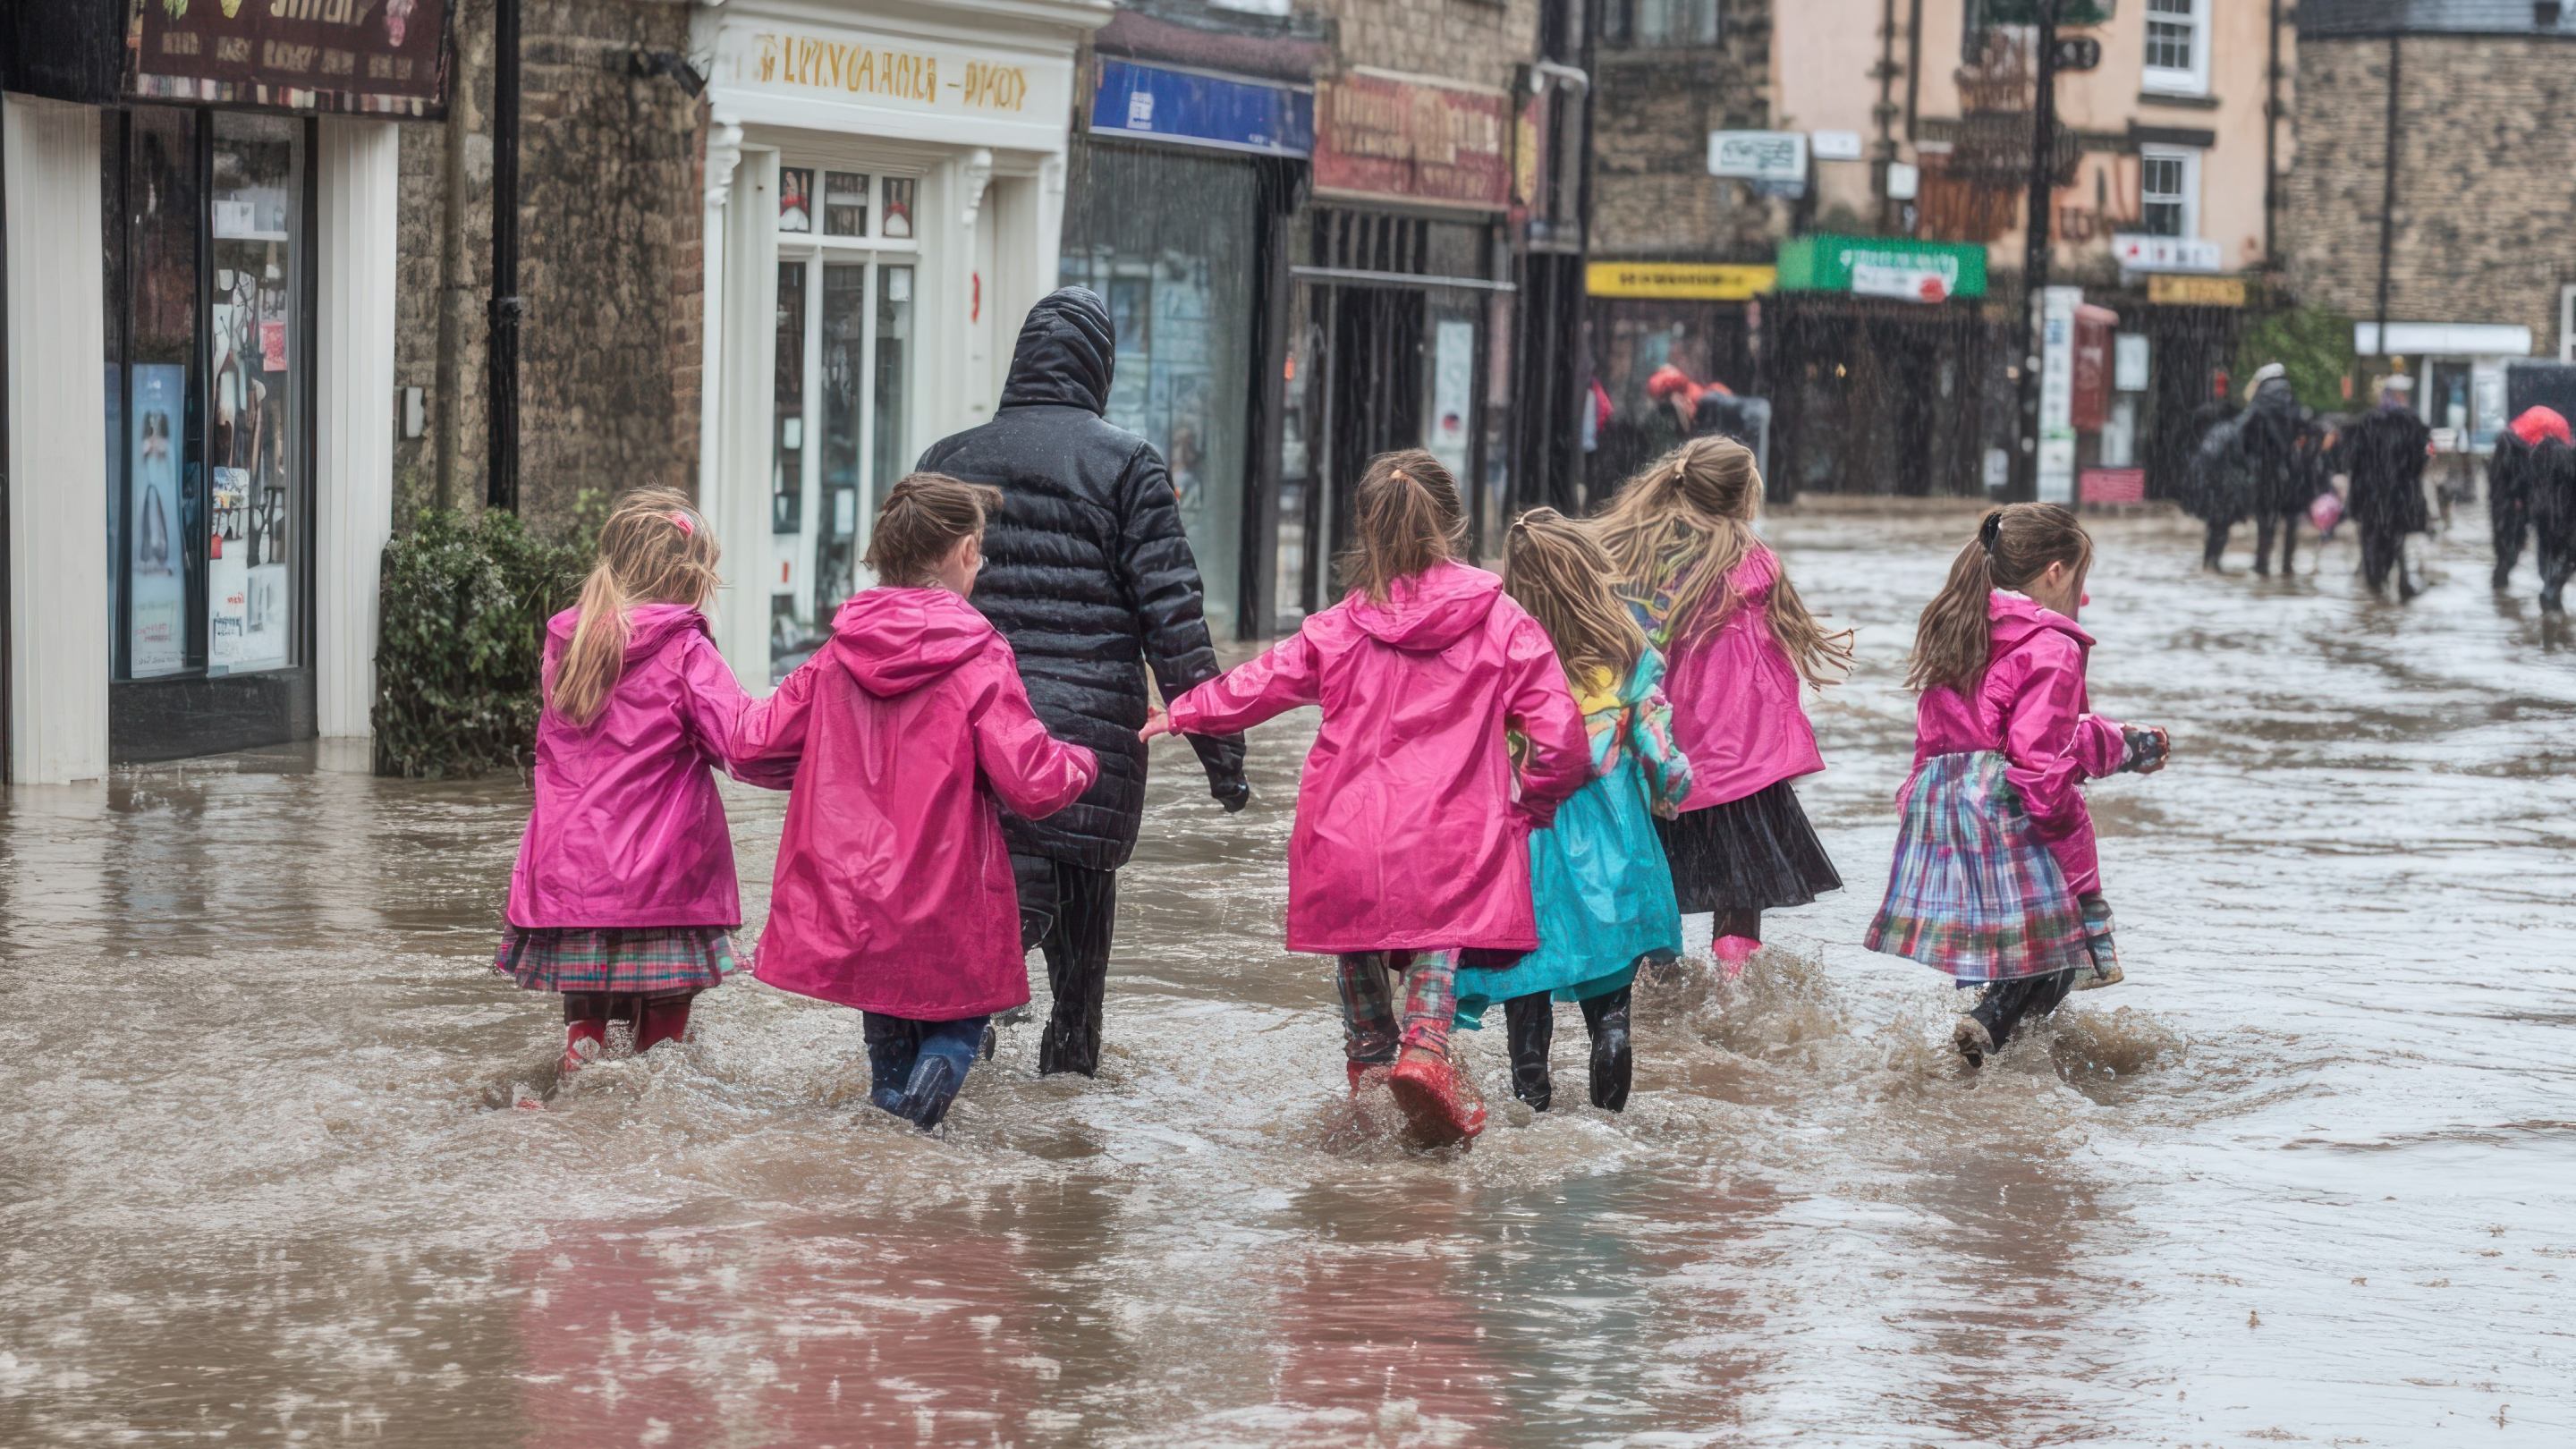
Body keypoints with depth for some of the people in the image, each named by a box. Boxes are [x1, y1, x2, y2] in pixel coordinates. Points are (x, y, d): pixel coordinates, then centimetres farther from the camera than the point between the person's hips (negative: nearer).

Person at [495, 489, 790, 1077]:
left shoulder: (564, 648, 10)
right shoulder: (683, 653, -9)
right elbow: (747, 744, -16)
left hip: (569, 874, 5)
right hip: (661, 885, -5)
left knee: (584, 1018, 15)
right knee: (662, 1033, 4)